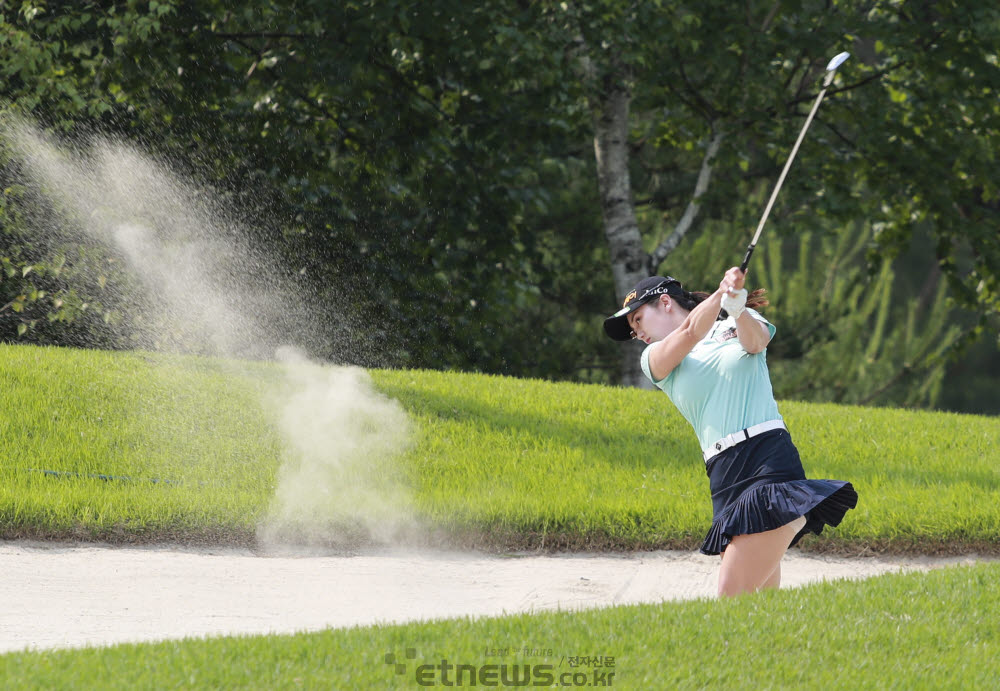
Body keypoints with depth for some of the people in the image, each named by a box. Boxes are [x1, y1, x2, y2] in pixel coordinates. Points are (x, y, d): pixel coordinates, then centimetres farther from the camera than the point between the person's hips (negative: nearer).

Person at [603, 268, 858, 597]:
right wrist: (721, 294, -23)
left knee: (733, 599, -17)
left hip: (769, 460, -4)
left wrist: (737, 310, -34)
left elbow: (755, 340, -11)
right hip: (724, 480, 4)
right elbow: (689, 333, -4)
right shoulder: (654, 360, 16)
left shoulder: (734, 326, 13)